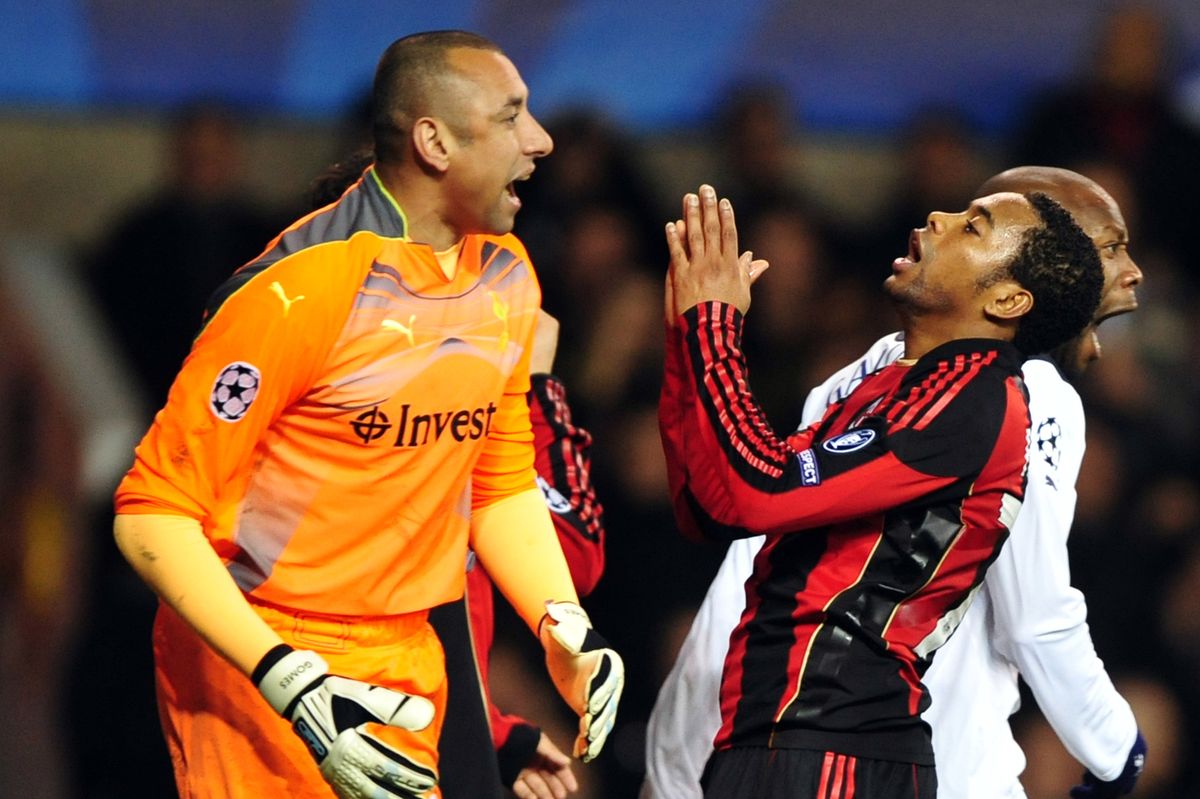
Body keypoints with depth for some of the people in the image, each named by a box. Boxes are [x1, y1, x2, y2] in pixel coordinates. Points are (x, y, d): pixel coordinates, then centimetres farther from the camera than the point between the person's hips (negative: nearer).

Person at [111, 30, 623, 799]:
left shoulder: (508, 277, 5)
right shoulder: (305, 289, -18)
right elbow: (154, 511, -18)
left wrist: (565, 625, 0)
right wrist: (291, 685, -26)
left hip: (406, 666, 7)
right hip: (253, 673, -7)